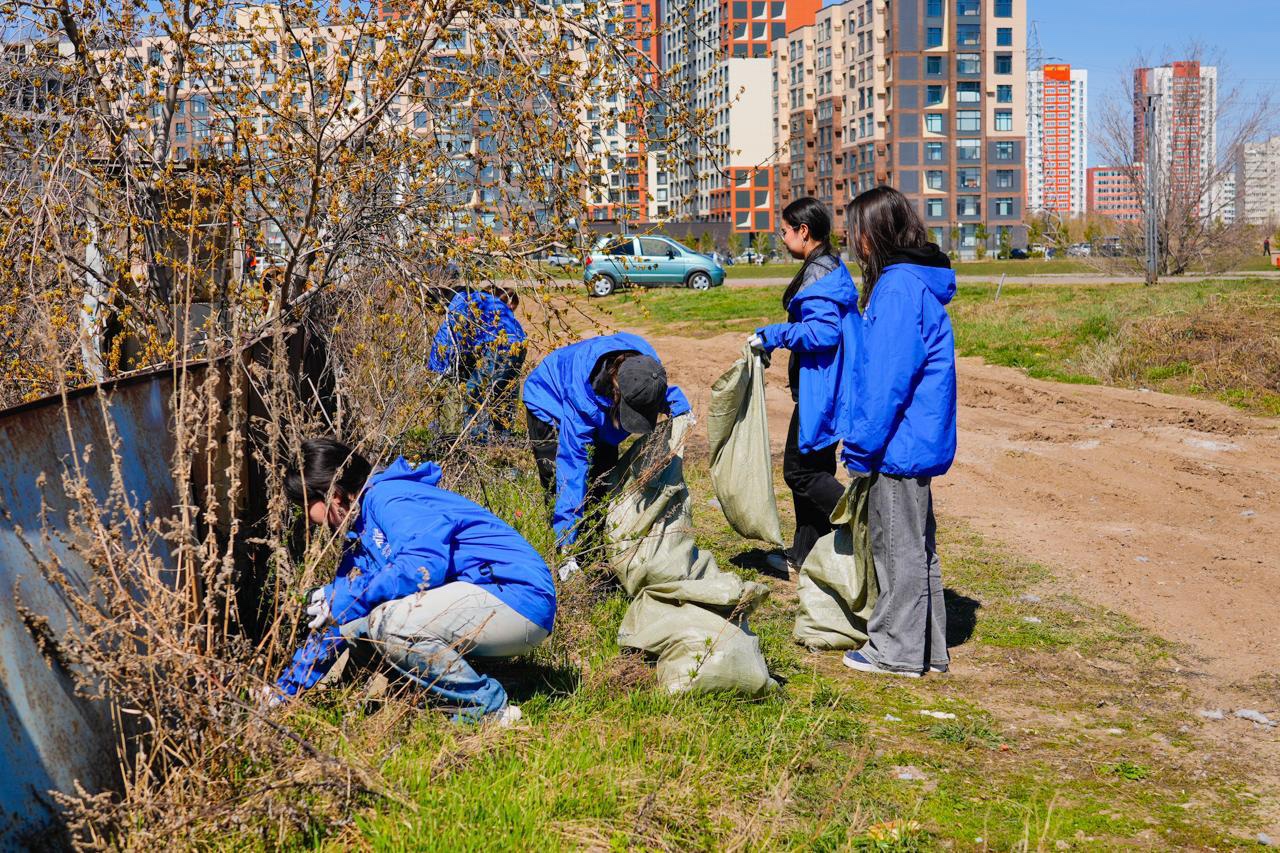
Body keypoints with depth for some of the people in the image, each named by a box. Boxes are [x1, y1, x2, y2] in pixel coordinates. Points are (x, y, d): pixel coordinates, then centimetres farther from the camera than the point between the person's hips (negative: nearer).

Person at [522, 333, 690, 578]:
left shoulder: (647, 365, -33)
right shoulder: (582, 399, -47)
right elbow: (572, 466, -46)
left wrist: (678, 408, -26)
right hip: (550, 402, -5)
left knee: (603, 483, 3)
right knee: (562, 480, -17)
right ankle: (568, 557, -9)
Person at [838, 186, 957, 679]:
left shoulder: (898, 287, -19)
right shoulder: (915, 282, 13)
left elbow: (887, 378, -22)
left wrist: (861, 447, -17)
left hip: (899, 444, -10)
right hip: (917, 441, 10)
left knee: (899, 545, 0)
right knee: (914, 545, 16)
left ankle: (899, 651, 10)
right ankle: (926, 649, 25)